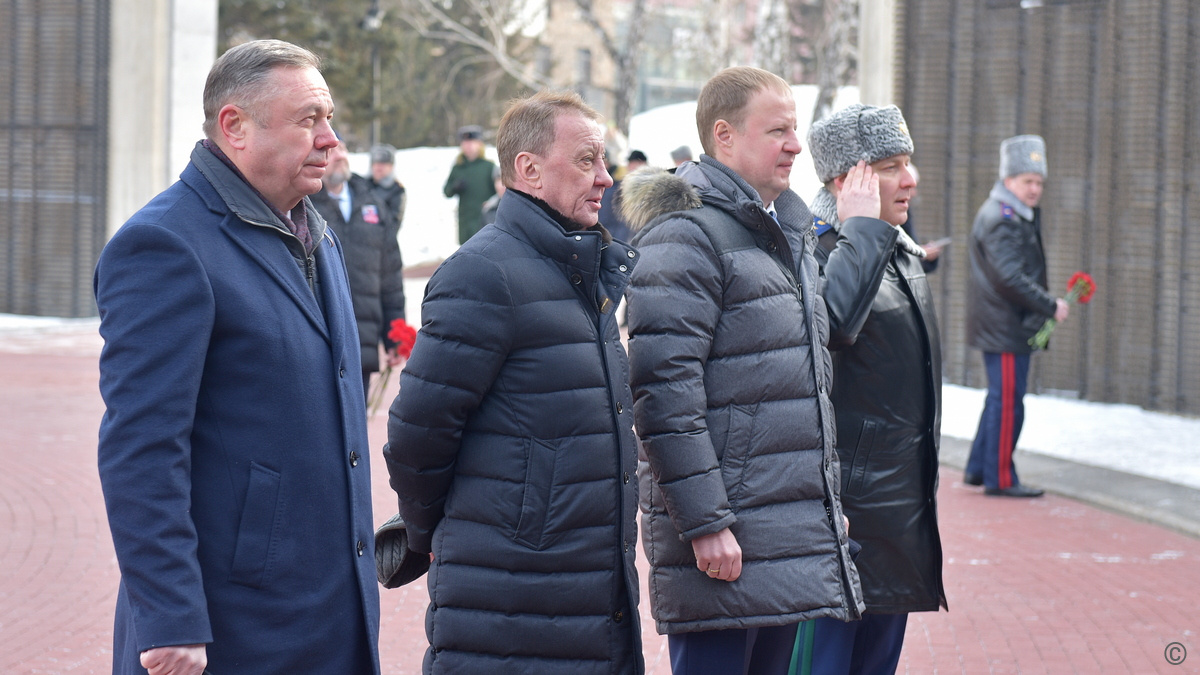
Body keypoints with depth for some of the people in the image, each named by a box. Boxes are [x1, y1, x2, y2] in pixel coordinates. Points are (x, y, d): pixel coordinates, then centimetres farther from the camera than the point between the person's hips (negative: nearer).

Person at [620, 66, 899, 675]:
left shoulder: (785, 229, 19)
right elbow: (664, 390, -20)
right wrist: (704, 522, -22)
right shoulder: (685, 235, -14)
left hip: (791, 537, 10)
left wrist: (865, 230, 25)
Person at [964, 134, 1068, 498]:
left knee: (1002, 398, 18)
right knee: (1008, 402, -6)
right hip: (1005, 327, -11)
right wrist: (1051, 306, -18)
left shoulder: (1021, 217, 17)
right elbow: (1010, 279, -24)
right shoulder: (1000, 219, -17)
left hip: (1015, 325, 11)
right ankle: (1000, 478, 0)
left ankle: (978, 468, 26)